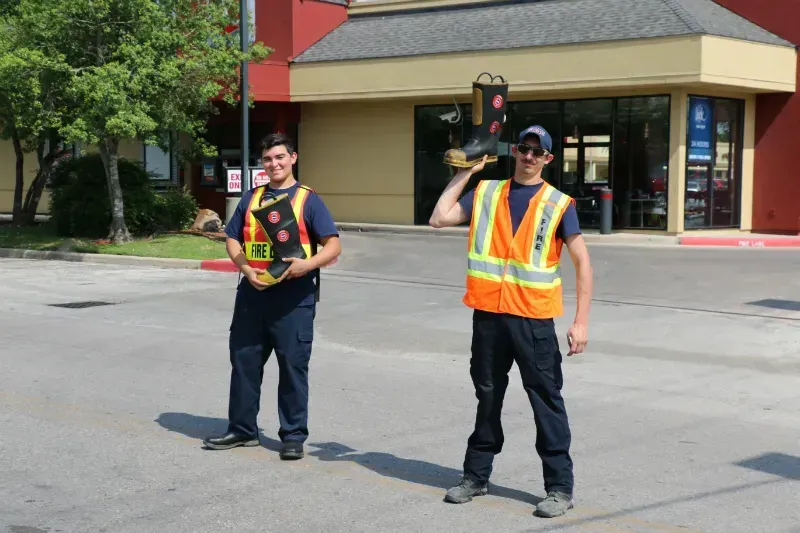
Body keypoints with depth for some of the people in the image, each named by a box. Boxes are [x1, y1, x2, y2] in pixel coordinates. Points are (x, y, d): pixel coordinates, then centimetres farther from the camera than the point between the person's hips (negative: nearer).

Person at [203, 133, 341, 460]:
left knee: (293, 366, 1)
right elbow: (232, 239, 12)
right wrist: (246, 269, -6)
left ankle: (293, 435, 11)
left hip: (294, 298, -4)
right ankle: (242, 429, 23)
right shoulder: (251, 198, 13)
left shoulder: (307, 200, 0)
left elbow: (333, 246, -5)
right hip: (252, 294, 4)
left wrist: (308, 264, -23)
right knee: (244, 362, 10)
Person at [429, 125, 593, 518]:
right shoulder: (486, 193, 9)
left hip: (533, 319, -3)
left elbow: (582, 264, -3)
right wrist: (465, 173, 5)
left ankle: (560, 487, 8)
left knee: (546, 400, 0)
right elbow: (439, 218, 3)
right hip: (487, 314, 3)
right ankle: (476, 476, 27)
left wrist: (581, 321, -10)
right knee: (487, 397, 15)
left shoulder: (558, 205, -1)